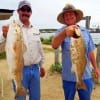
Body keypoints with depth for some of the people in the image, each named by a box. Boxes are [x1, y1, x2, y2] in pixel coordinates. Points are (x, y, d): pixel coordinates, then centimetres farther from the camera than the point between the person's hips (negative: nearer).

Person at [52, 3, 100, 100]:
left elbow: (90, 51, 10)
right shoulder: (61, 31, -9)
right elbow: (54, 45, -30)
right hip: (69, 77, -2)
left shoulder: (85, 31, 2)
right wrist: (65, 32, -48)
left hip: (85, 76, 2)